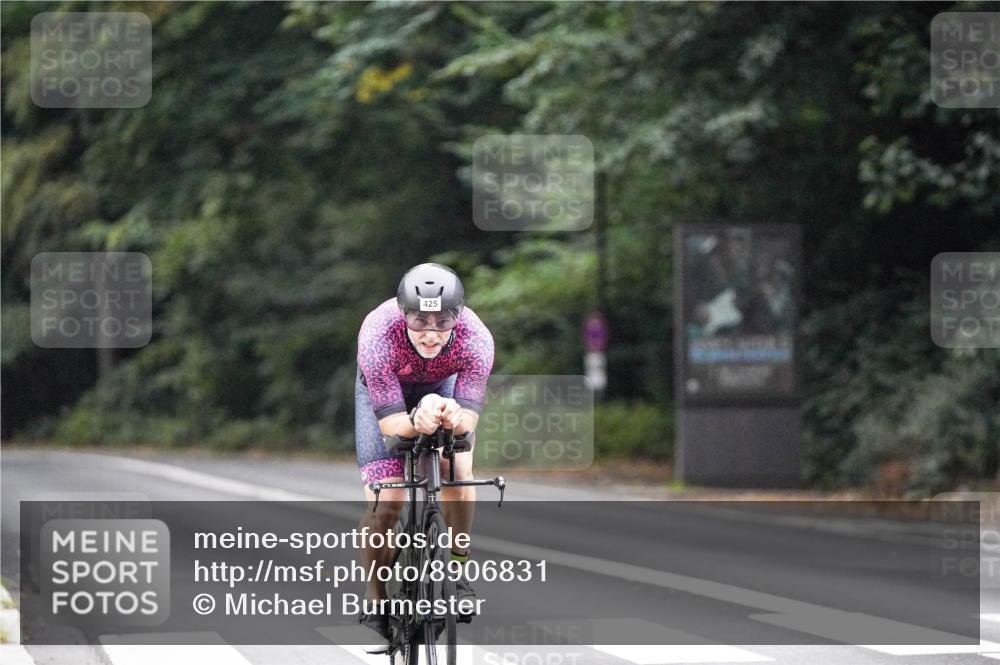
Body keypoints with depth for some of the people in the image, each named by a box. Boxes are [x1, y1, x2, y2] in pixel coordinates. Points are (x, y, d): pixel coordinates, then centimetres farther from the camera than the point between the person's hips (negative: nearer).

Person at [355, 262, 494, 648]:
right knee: (387, 503, -13)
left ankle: (459, 574, -6)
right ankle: (375, 604, 6)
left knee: (458, 469, -25)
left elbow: (469, 417, -33)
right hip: (382, 389, -1)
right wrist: (417, 420, -58)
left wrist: (453, 417, -57)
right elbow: (389, 421, -36)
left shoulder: (476, 338, -36)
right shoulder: (378, 334, -40)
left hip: (441, 385, 1)